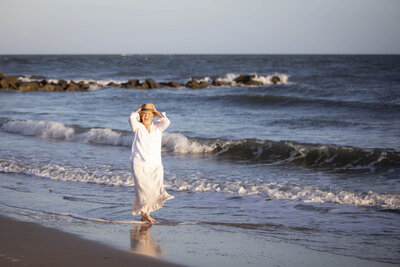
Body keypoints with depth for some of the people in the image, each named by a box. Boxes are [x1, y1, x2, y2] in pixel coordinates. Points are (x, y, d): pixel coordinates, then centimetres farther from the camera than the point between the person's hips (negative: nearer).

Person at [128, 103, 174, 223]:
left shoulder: (157, 127, 11)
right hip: (140, 164, -3)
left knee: (153, 189, -3)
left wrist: (156, 112, 4)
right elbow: (132, 118, -18)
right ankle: (144, 214, 0)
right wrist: (139, 110, 0)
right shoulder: (137, 127, 3)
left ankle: (146, 214, 8)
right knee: (143, 189, -7)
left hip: (155, 164, 3)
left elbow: (166, 121, -8)